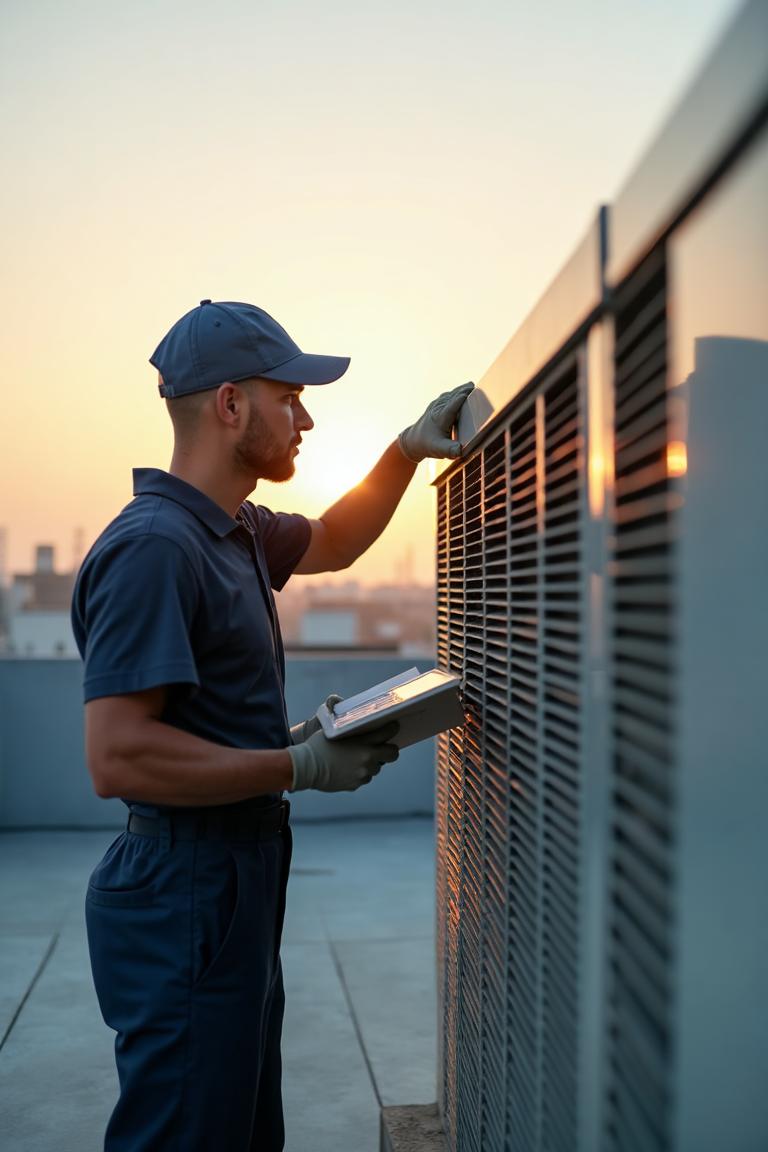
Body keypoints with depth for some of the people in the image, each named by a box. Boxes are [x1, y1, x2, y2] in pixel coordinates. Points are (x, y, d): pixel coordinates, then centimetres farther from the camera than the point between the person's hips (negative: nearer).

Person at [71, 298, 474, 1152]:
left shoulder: (233, 531, 10)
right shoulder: (153, 546, -20)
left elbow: (331, 542, 30)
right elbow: (117, 757, -26)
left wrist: (409, 448, 17)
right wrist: (303, 767, -20)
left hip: (235, 887, 10)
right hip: (185, 898, -10)